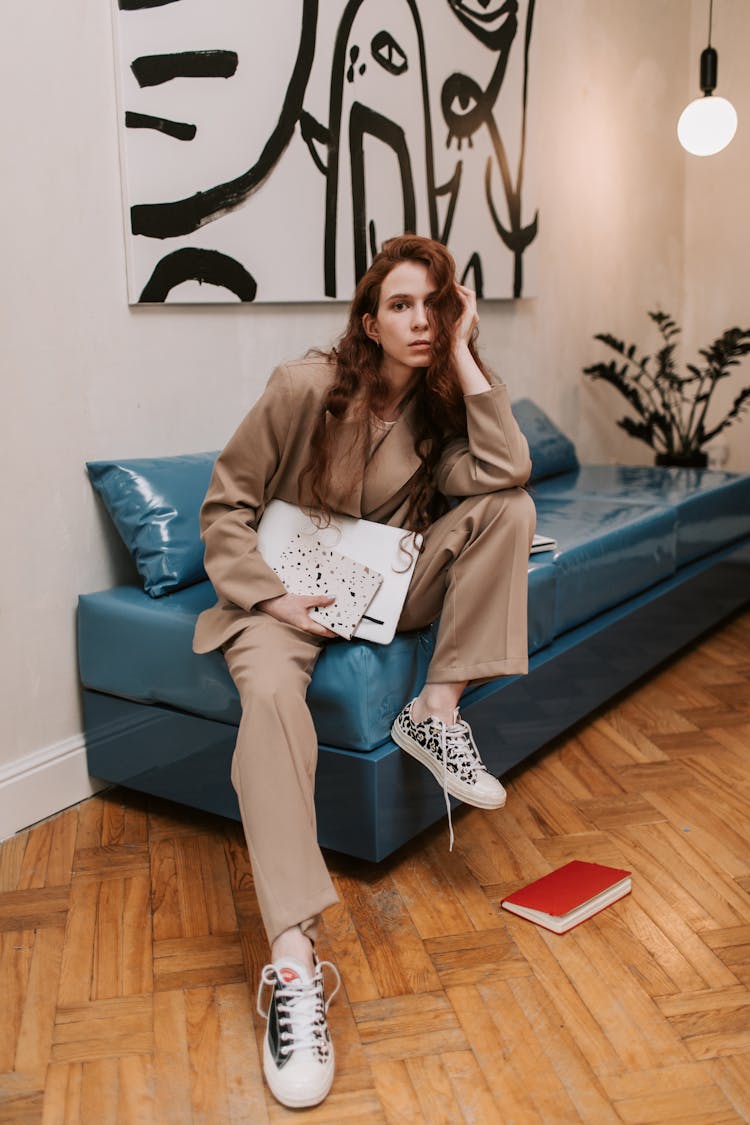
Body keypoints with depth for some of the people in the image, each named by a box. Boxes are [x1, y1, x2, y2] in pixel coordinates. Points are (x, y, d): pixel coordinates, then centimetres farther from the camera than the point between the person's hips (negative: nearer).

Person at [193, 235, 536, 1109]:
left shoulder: (440, 401, -1)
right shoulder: (305, 387, -13)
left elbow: (506, 473, -21)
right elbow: (224, 505, -9)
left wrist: (464, 358, -19)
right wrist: (270, 597, -22)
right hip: (287, 589, -4)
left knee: (508, 508, -15)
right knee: (271, 693, -37)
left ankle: (436, 713, -15)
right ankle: (292, 961, -42)